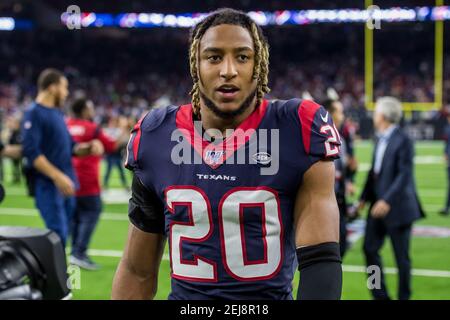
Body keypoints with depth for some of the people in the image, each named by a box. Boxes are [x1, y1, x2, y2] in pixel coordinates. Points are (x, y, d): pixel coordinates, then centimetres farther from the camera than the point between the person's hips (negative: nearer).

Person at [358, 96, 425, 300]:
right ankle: (380, 295, 19)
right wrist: (365, 197, 10)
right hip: (378, 204, 8)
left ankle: (404, 296, 17)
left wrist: (387, 201, -26)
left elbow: (405, 175, -21)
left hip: (397, 207, -8)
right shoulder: (380, 139, 9)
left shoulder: (402, 141, -16)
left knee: (401, 256, 4)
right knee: (370, 249, 7)